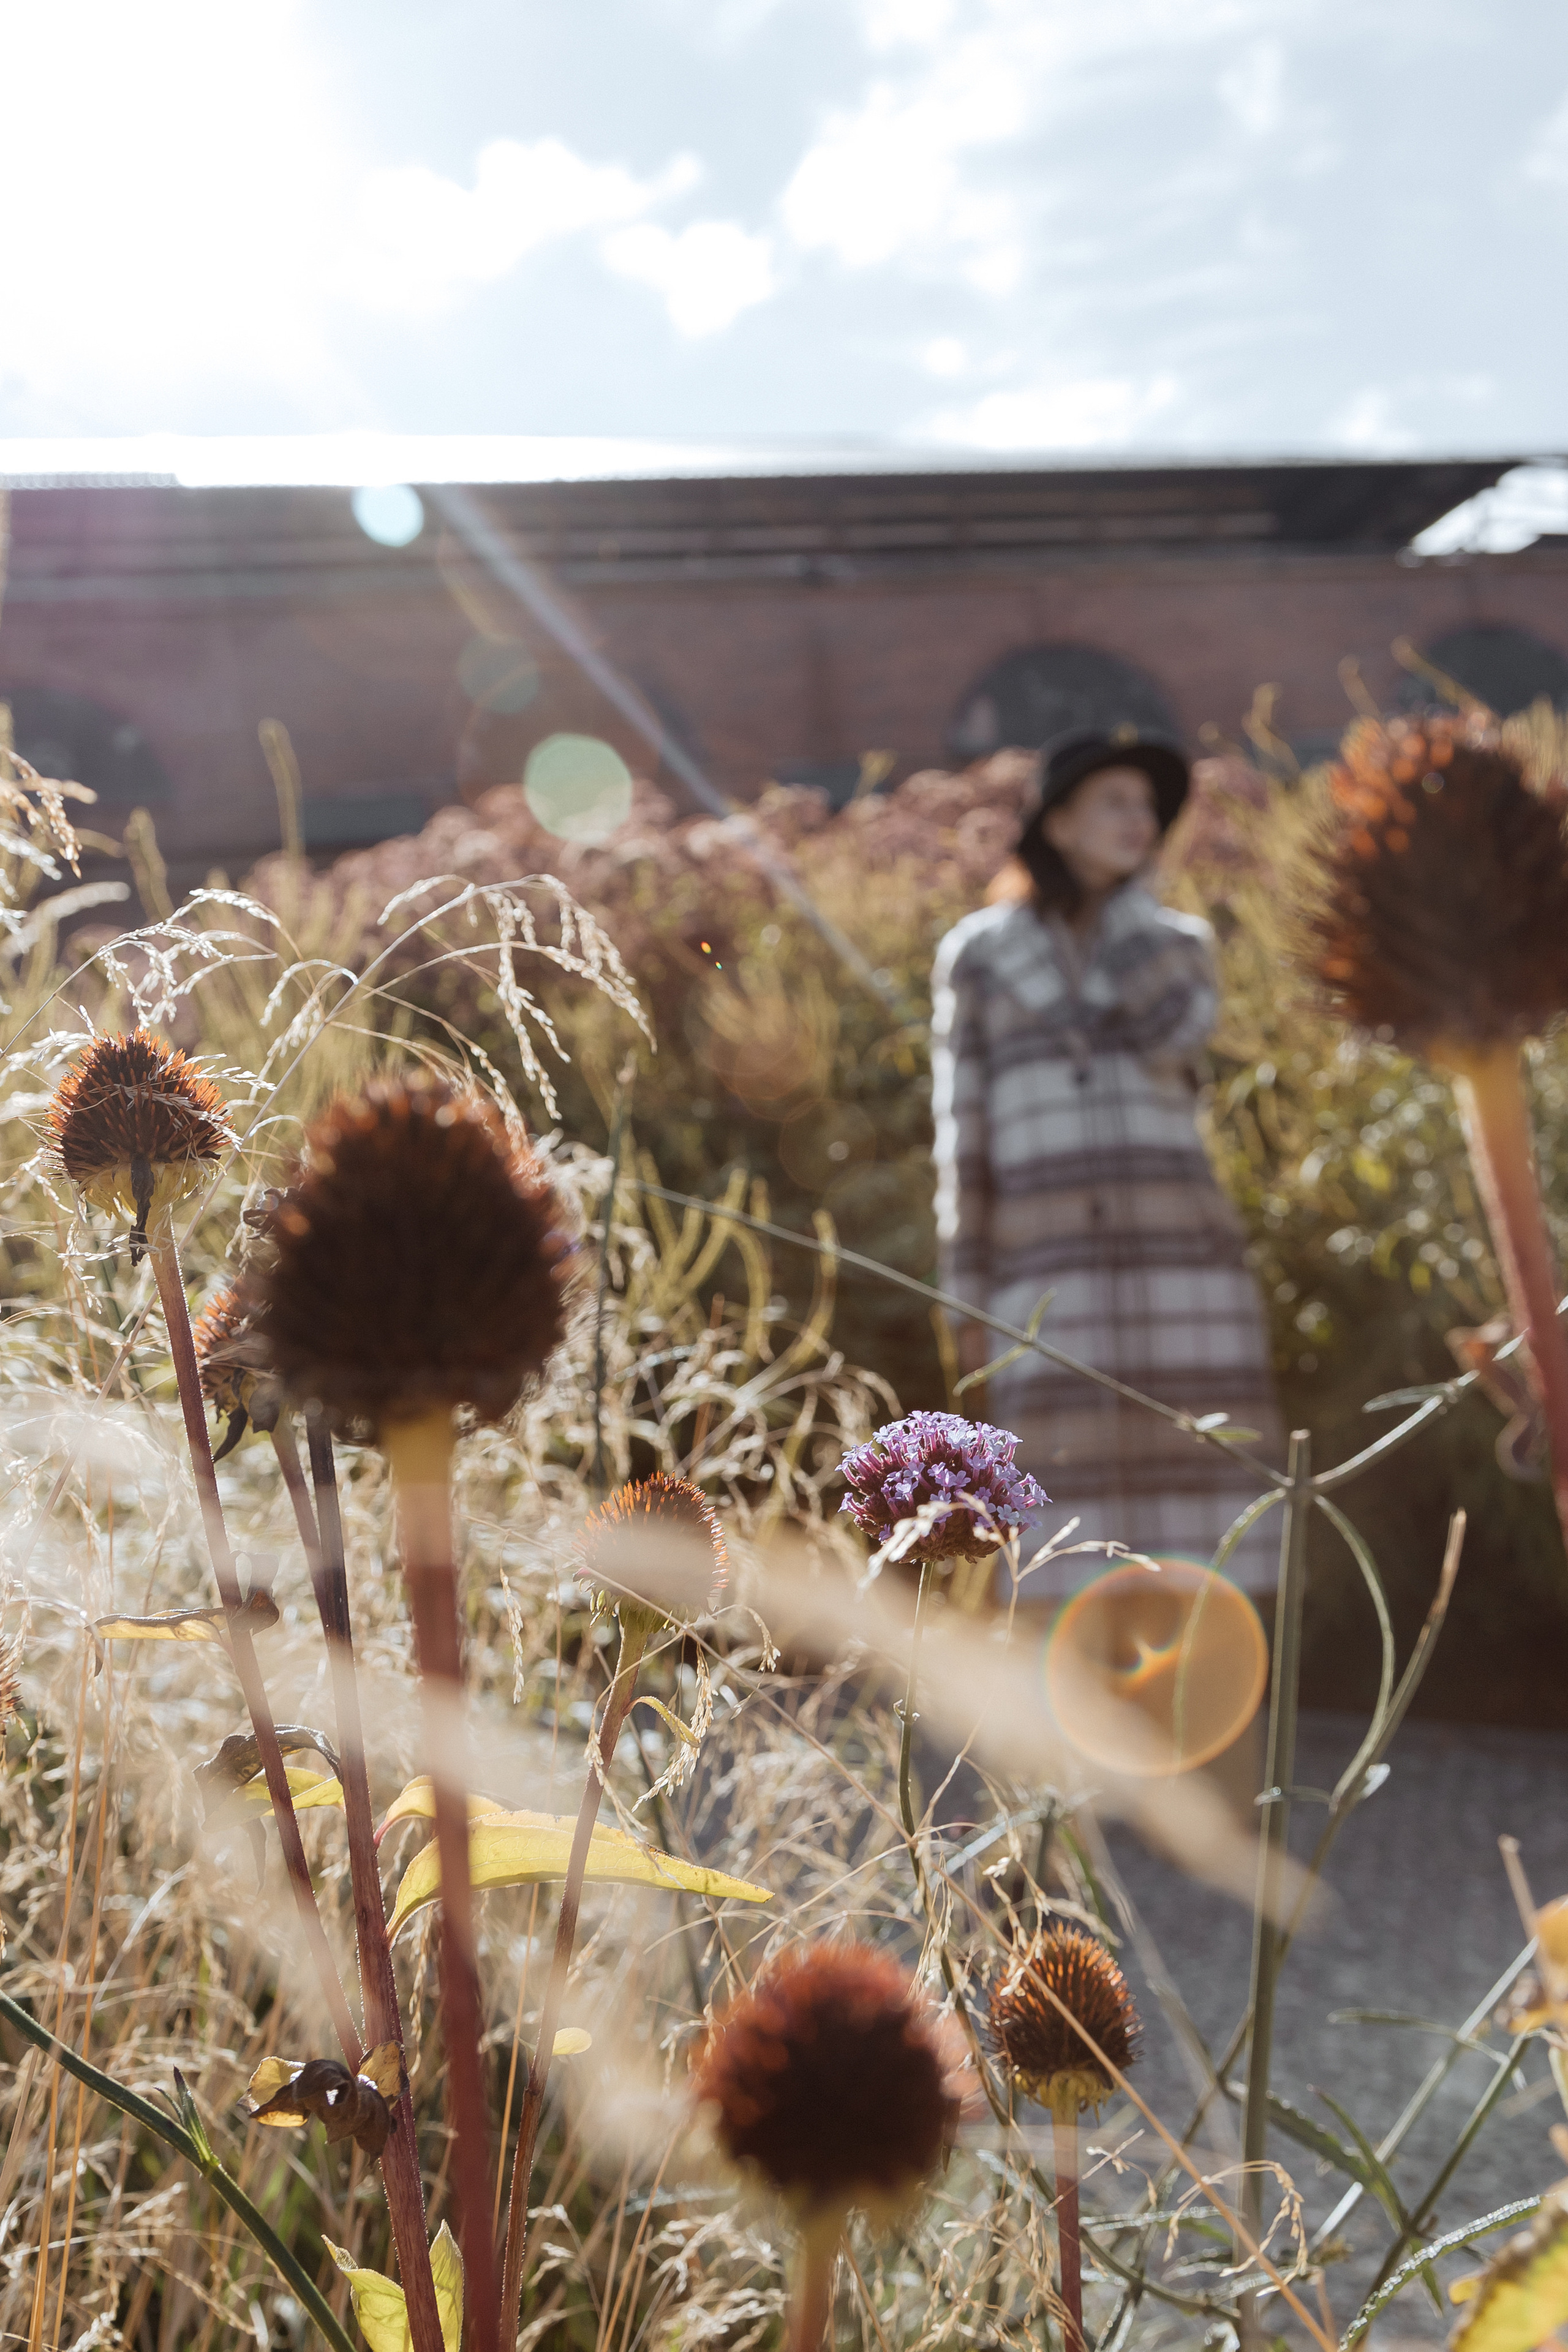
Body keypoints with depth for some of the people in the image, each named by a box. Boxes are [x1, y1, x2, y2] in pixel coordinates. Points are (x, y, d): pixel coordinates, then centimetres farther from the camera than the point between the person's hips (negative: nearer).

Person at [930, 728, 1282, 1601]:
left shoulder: (1182, 941, 13)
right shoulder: (978, 952, 8)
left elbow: (1173, 1033, -11)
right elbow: (963, 1133, 5)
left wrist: (1125, 893, 1)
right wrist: (970, 1300, 0)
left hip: (1181, 1255, 2)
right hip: (1050, 1271, -1)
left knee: (1196, 1536, 0)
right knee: (1073, 1544, -2)